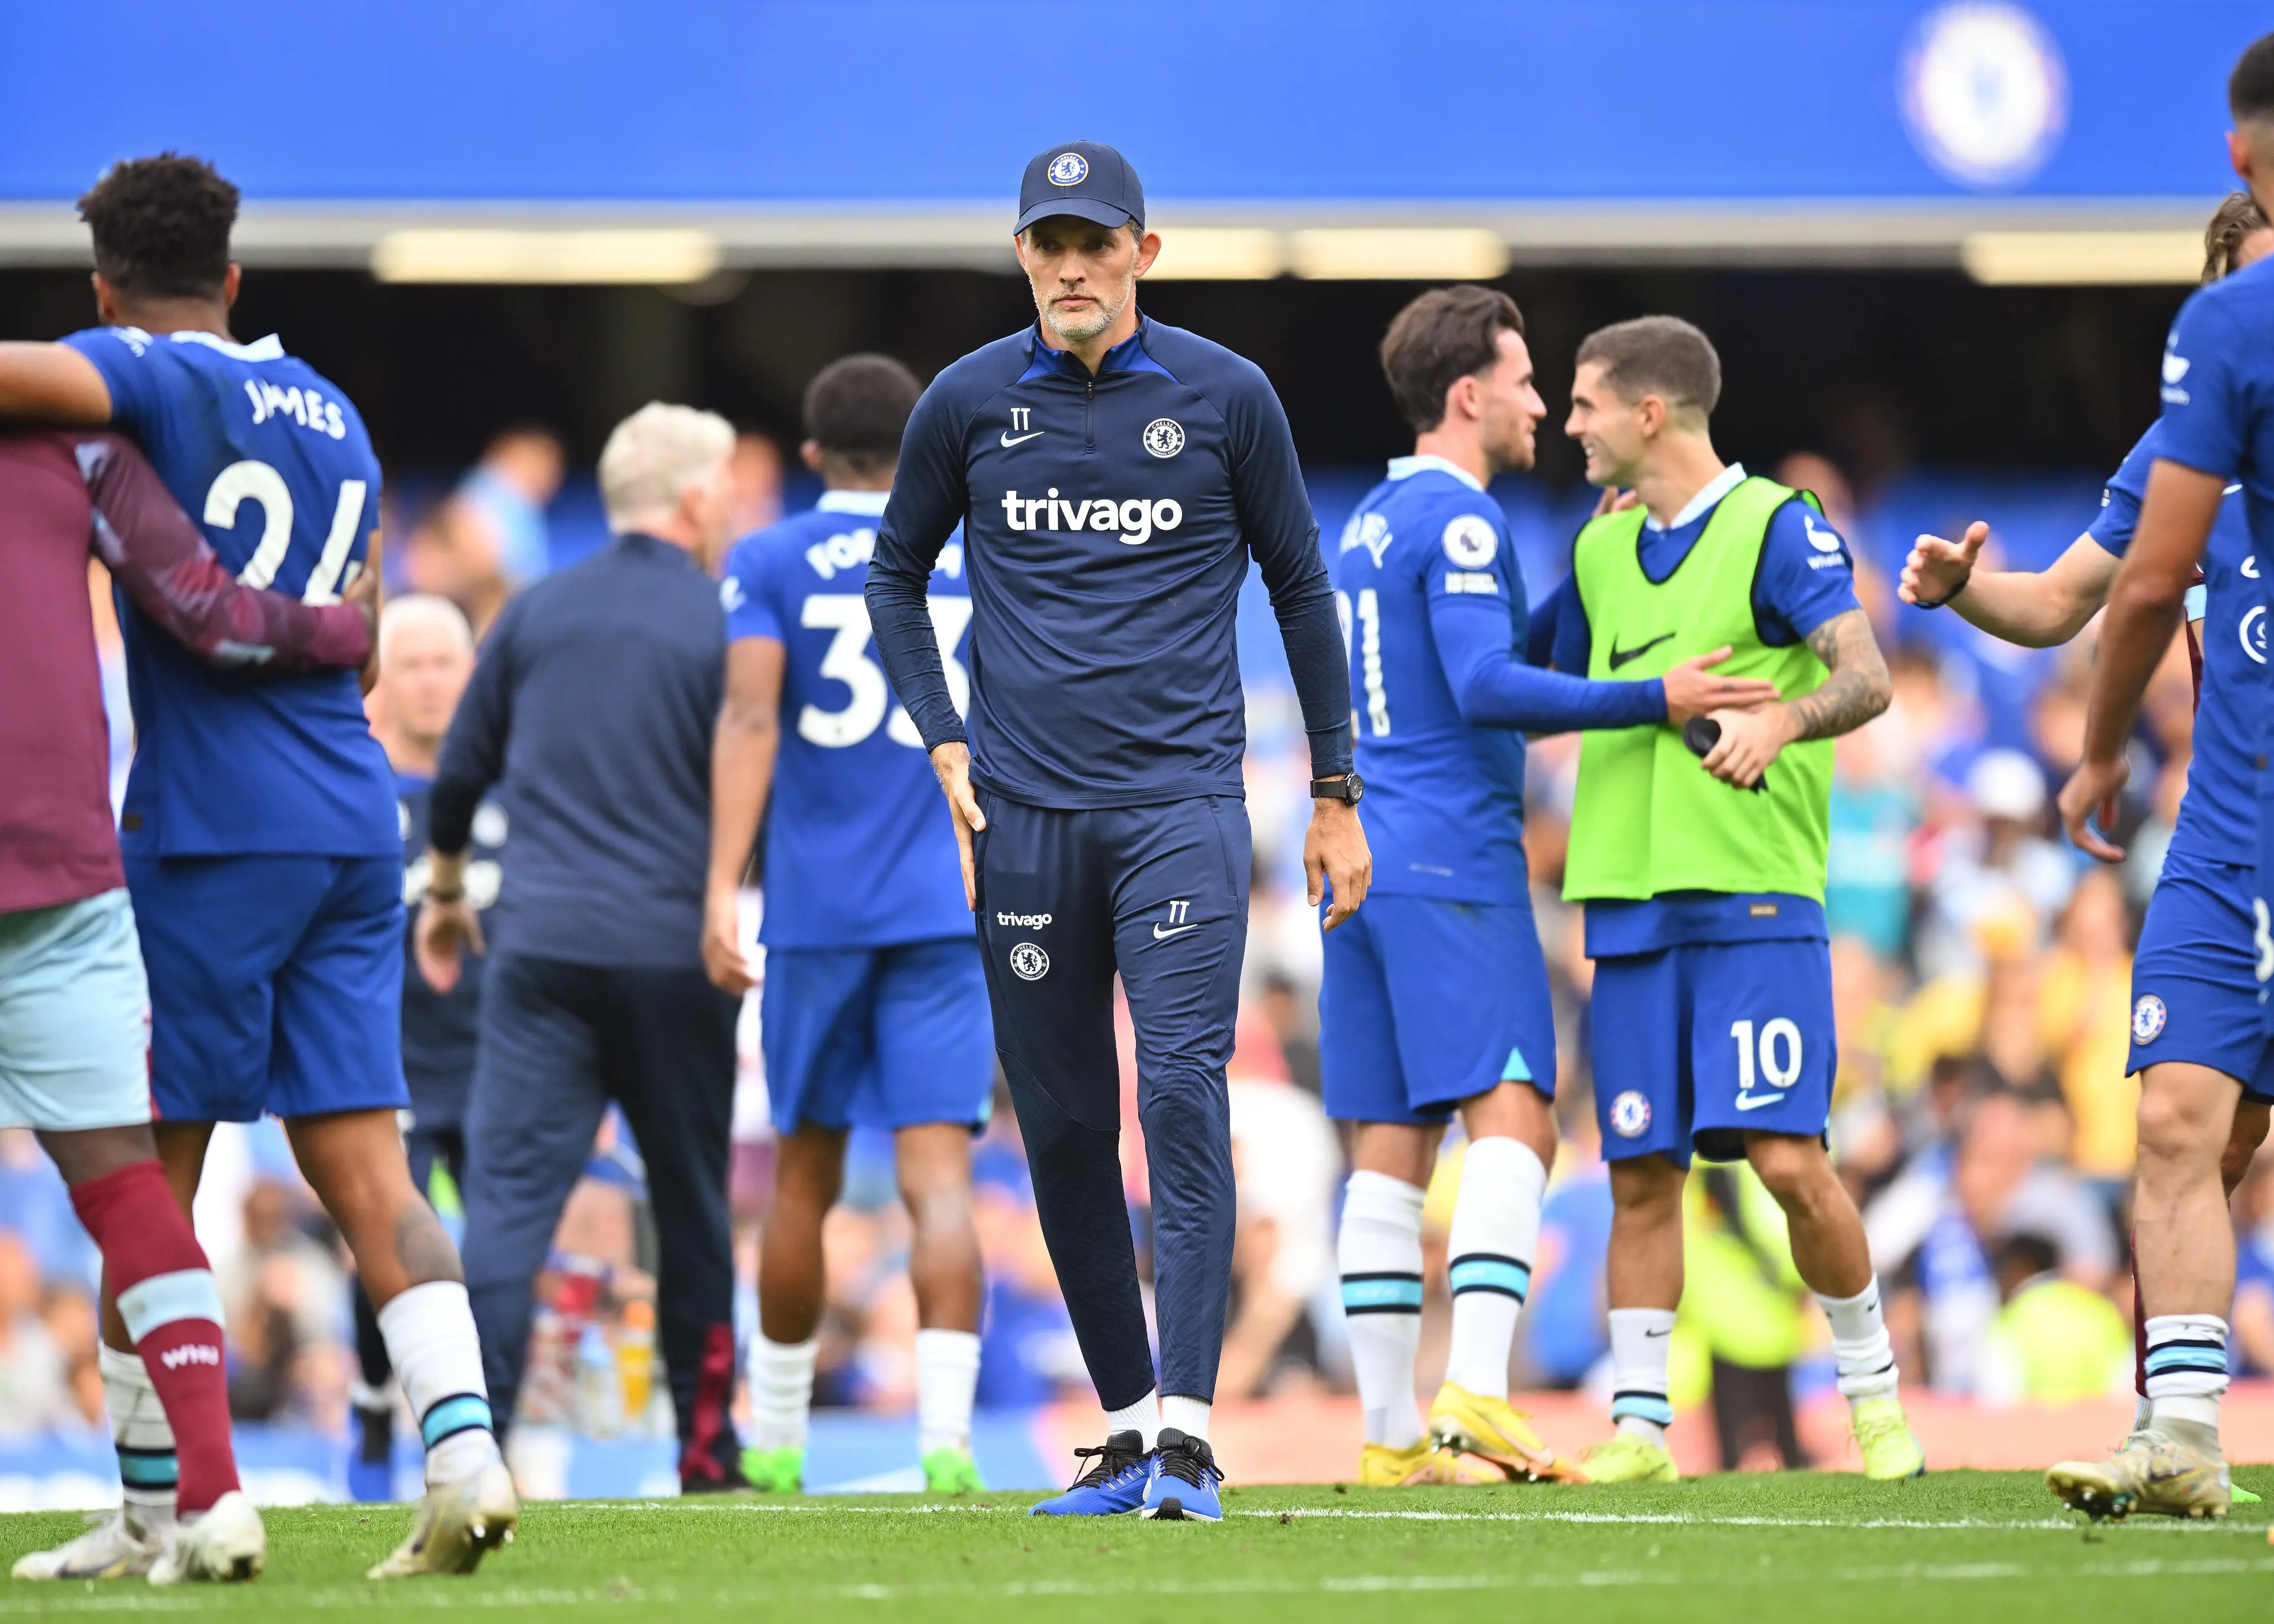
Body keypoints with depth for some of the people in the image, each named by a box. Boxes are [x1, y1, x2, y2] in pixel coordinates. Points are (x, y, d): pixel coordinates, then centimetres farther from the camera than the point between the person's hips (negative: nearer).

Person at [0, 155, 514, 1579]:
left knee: (150, 1174, 2)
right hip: (356, 824, 6)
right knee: (362, 1165, 2)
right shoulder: (336, 419, 19)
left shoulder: (155, 380, -4)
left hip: (212, 828, -6)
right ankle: (463, 1445, -14)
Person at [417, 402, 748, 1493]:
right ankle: (706, 1451, 15)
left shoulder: (536, 612, 9)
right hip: (674, 950, -2)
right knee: (692, 1207, 11)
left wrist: (445, 892, 31)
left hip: (541, 944, 2)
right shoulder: (720, 626, -1)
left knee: (507, 1197, -4)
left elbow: (459, 773, 15)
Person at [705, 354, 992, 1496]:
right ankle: (945, 1432, -24)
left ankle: (777, 1436, 24)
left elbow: (750, 718, -12)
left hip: (817, 916, 0)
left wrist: (722, 889, -17)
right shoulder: (983, 561, 9)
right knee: (937, 1177, -8)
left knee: (804, 1177, 13)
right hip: (949, 913, 0)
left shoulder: (769, 563, 2)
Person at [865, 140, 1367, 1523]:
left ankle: (1183, 1433, -20)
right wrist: (943, 743, 5)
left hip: (1180, 800, -2)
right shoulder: (970, 403, 6)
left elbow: (1300, 586, 11)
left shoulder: (1225, 397, 2)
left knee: (1183, 1094, -16)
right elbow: (897, 578, 18)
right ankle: (1126, 1429, 13)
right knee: (1062, 1126, 3)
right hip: (1024, 814, 2)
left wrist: (1336, 796, 10)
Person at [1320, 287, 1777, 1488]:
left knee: (1387, 1150, 6)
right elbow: (1486, 687, -18)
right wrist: (1655, 700, -17)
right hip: (1453, 862, -9)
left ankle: (1392, 1433, 4)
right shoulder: (1458, 519, -8)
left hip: (1365, 867, 9)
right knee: (1511, 1121, -14)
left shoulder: (1368, 524, 21)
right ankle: (1473, 1392, -27)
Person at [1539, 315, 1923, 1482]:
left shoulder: (1779, 528, -3)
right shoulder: (1601, 551, 17)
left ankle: (1873, 1387, 7)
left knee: (1787, 1160, -11)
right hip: (1628, 904, 6)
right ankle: (1638, 1426, 6)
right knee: (1640, 1172, 2)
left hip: (1756, 900, -6)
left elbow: (1864, 678, -16)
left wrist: (1780, 717, -33)